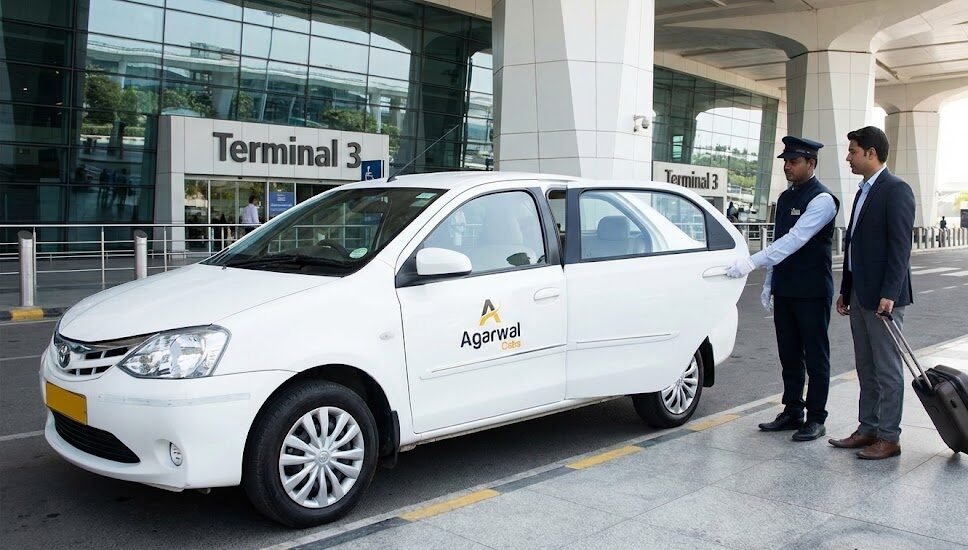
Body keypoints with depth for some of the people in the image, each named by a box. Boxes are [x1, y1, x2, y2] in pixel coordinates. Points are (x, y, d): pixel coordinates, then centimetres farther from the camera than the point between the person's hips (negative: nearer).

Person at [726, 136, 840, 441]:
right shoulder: (785, 198, 12)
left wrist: (751, 263, -30)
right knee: (789, 355, 12)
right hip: (785, 290, 8)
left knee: (815, 356, 3)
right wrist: (769, 283, 13)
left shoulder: (822, 199, -13)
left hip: (812, 291, -7)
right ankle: (792, 413, 22)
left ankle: (816, 419, 12)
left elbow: (795, 239, -24)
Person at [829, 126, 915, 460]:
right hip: (860, 294, 9)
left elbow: (900, 245, -18)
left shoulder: (896, 190, -11)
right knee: (866, 368, 14)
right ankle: (868, 429, 22)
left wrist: (889, 293, -22)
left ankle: (889, 438, 6)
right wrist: (846, 291, 19)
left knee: (887, 369, -1)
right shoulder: (864, 192, 17)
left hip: (882, 296, -9)